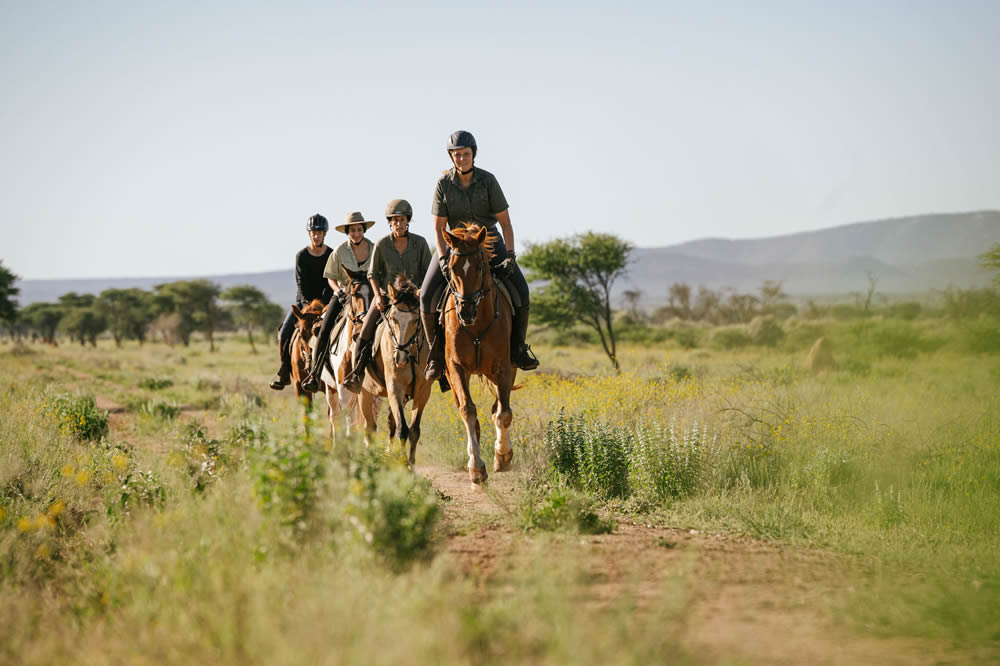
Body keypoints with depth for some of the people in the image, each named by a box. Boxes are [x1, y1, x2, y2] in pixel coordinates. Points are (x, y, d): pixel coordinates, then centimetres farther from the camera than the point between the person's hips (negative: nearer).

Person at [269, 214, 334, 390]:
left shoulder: (332, 256, -1)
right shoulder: (301, 256, 0)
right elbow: (301, 283, -6)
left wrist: (321, 303, -20)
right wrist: (307, 304, -21)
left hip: (325, 301, -1)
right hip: (303, 301, 1)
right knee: (285, 332, -17)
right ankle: (285, 372, -5)